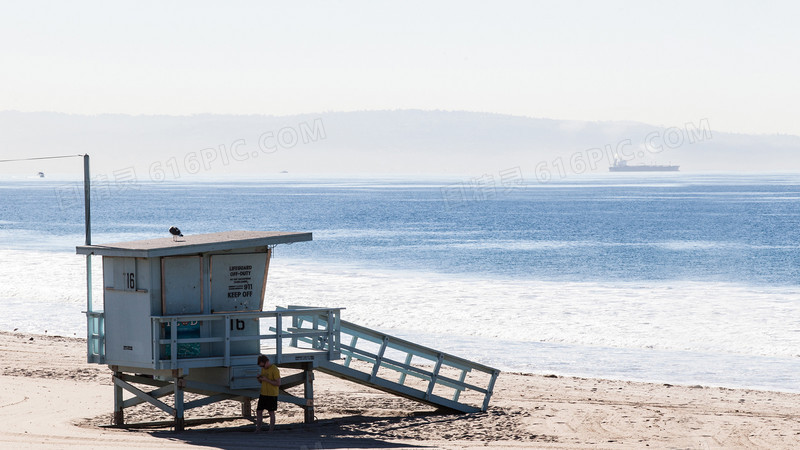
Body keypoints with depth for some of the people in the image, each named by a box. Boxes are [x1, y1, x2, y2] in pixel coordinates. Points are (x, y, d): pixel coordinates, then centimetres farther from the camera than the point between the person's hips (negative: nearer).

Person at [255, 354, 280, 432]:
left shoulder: (274, 369, -15)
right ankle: (258, 428, 15)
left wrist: (266, 380, -22)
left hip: (272, 395, -7)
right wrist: (259, 378, -5)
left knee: (271, 412, 0)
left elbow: (278, 383, -19)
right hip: (263, 394, 7)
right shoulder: (263, 369, 9)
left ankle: (271, 430, 8)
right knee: (258, 411, 6)